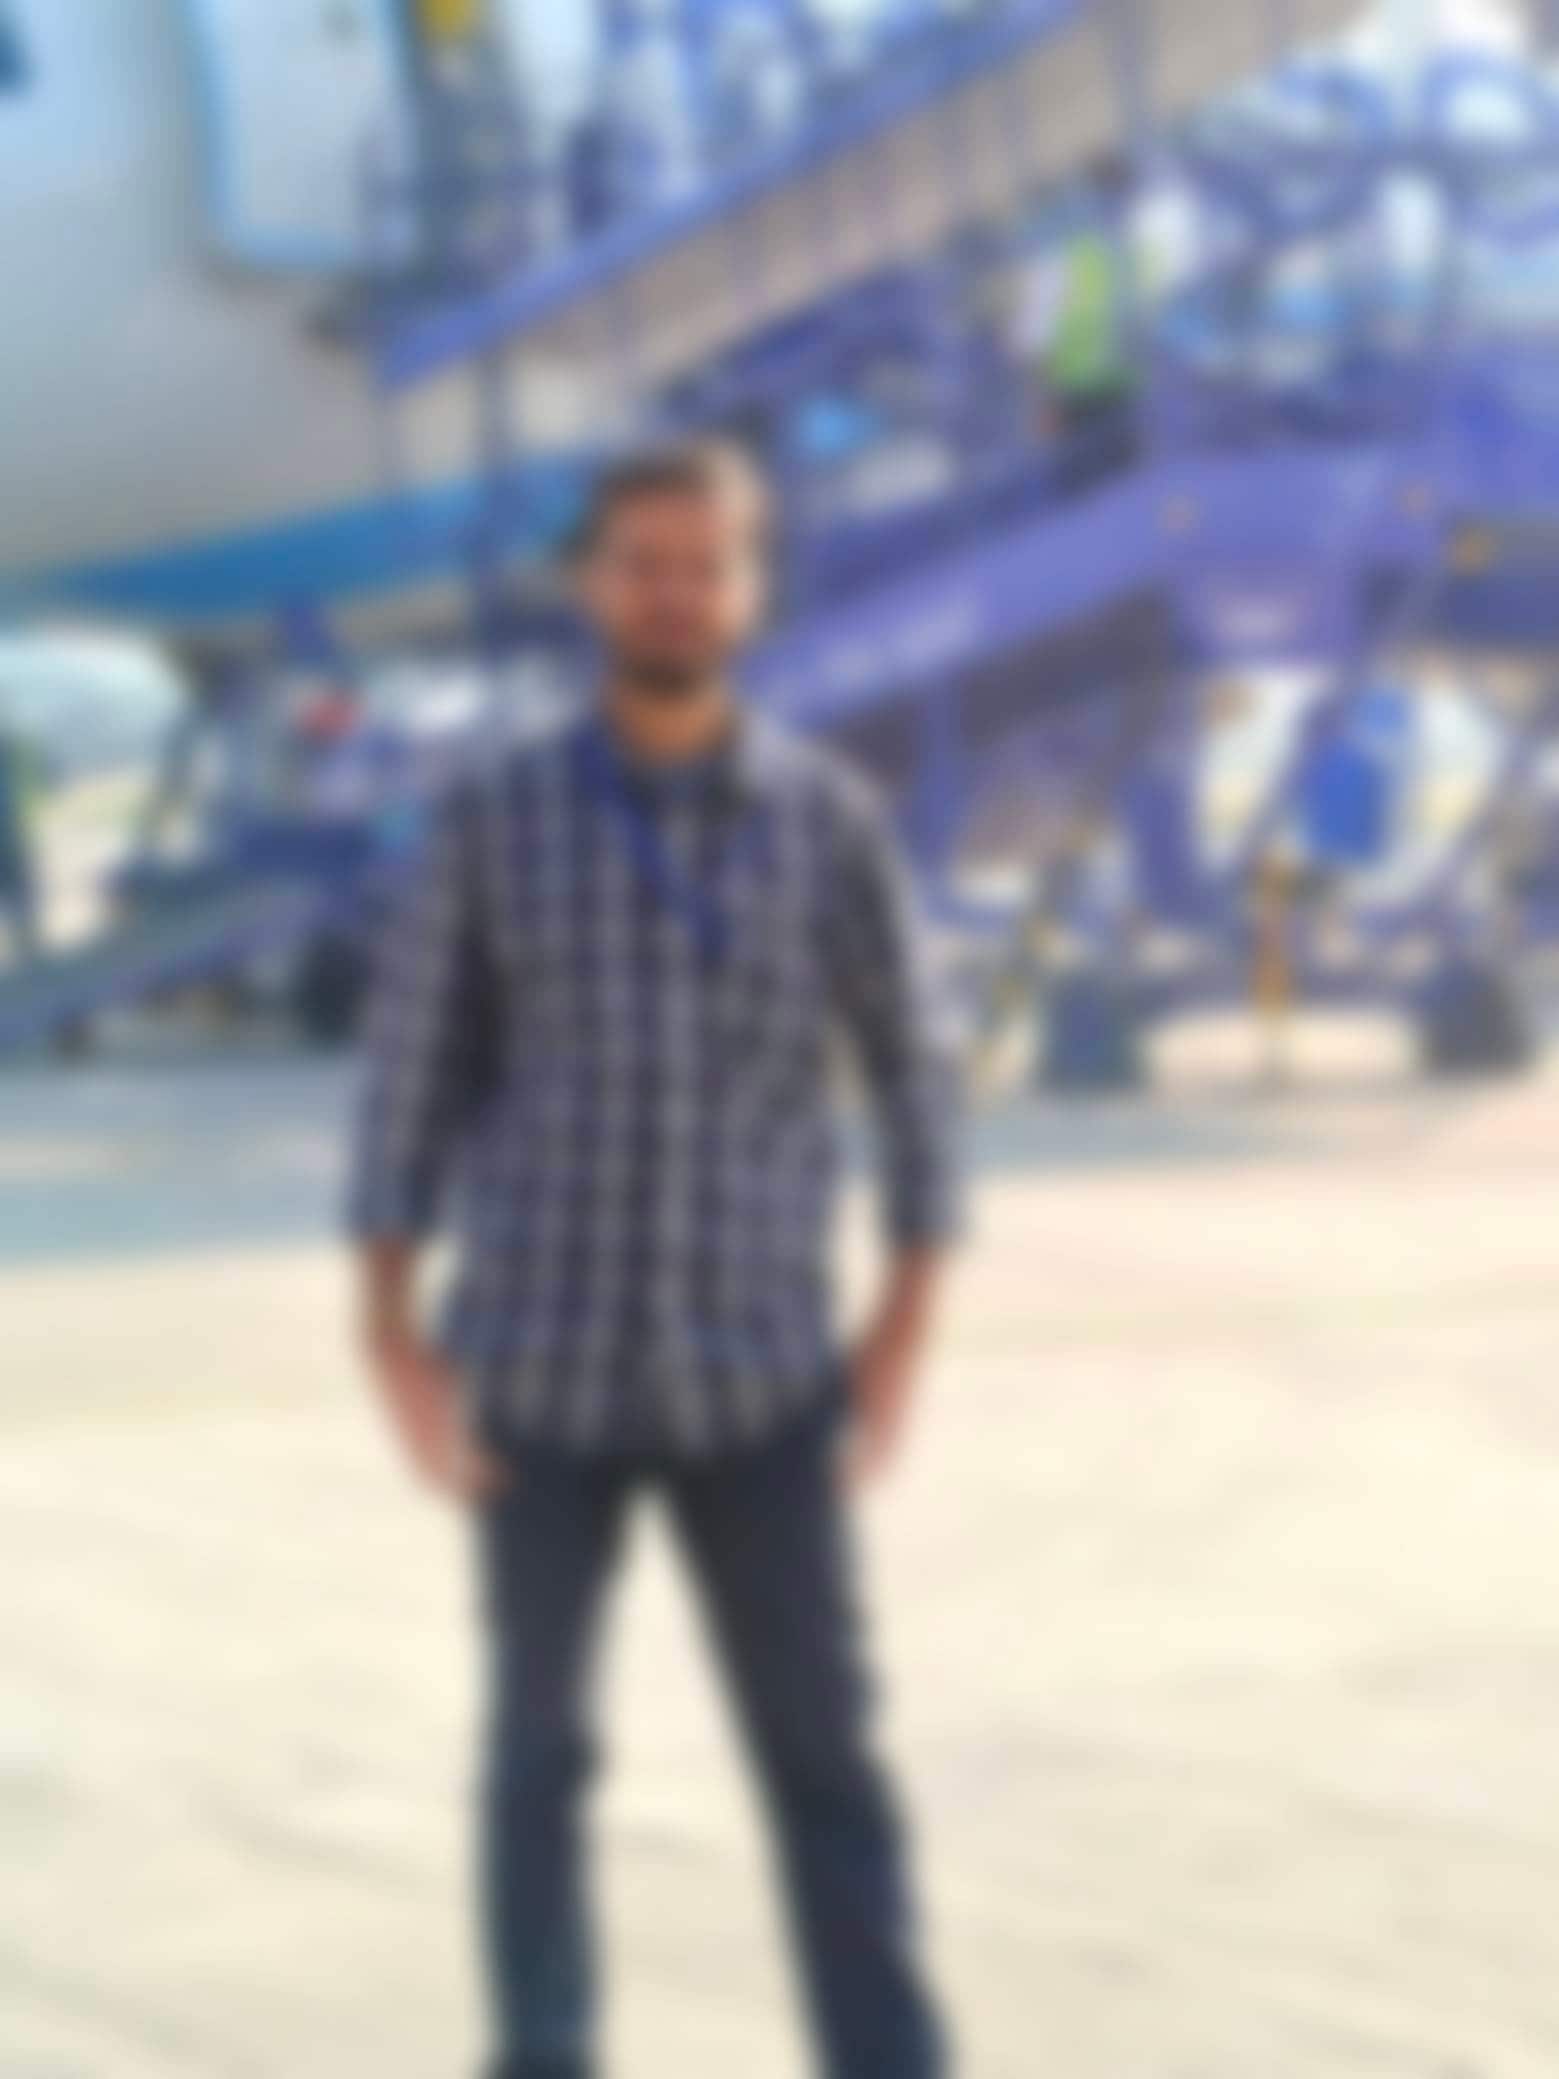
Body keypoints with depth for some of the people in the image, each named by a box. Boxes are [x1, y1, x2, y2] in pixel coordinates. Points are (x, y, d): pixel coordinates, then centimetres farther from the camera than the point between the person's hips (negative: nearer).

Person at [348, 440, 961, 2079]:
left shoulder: (827, 816, -1)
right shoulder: (497, 820, -3)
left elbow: (909, 1068, 6)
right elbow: (411, 1079, 1)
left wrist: (907, 1323, -1)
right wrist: (392, 1337, -6)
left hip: (756, 1380, 0)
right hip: (545, 1373, 0)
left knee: (826, 1760, -2)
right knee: (540, 1740, 9)